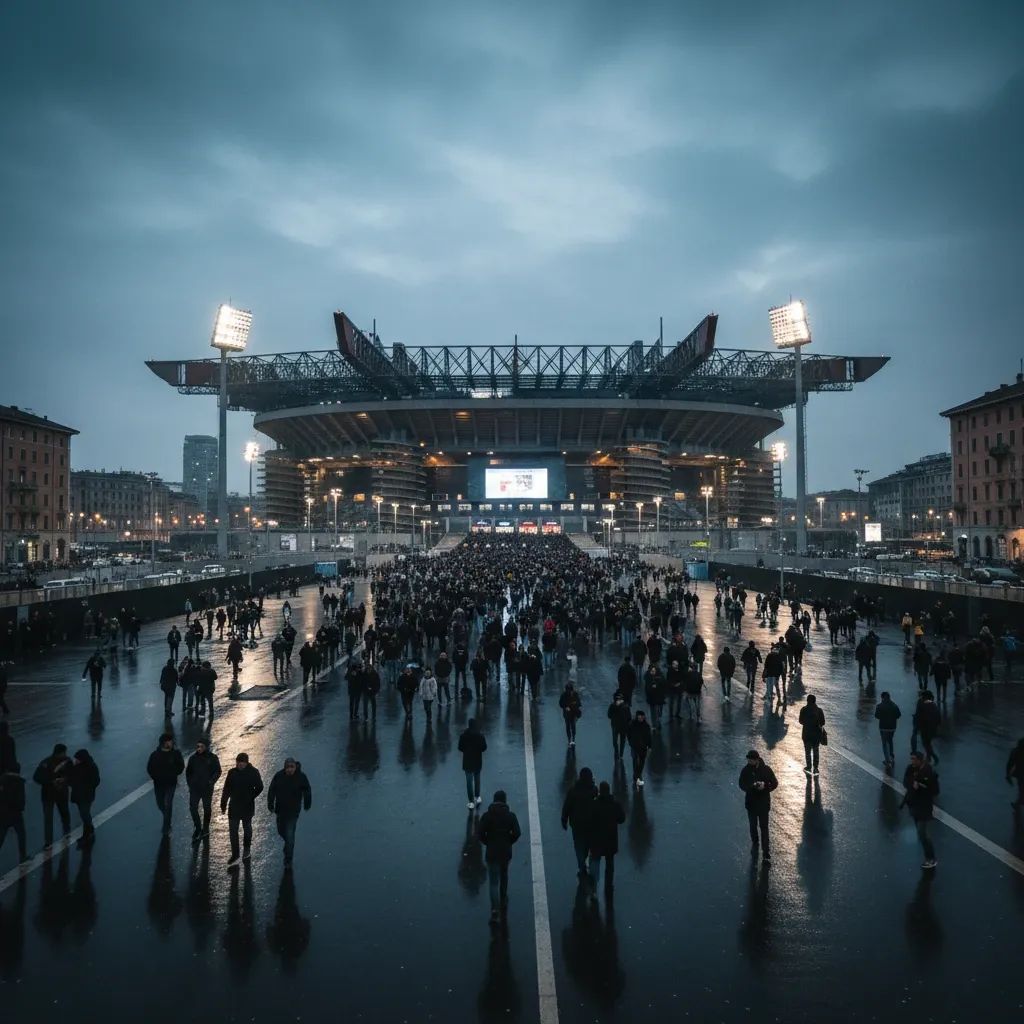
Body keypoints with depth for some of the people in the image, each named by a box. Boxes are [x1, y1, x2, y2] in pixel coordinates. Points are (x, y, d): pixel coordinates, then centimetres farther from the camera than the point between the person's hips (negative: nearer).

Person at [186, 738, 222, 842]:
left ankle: (205, 829, 23)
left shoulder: (213, 758, -5)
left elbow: (217, 772, -1)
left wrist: (212, 781, -15)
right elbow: (188, 772, 13)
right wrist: (189, 784, 3)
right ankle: (197, 827, 10)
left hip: (207, 789, -2)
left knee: (207, 809, 8)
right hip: (194, 788, 2)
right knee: (192, 807, -8)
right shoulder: (193, 758, 3)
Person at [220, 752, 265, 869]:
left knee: (247, 828, 16)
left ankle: (246, 850, 35)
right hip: (234, 806, 2)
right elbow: (226, 789, 2)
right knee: (233, 830, -2)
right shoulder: (232, 772, -4)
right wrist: (223, 804, 0)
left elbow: (259, 787, -3)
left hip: (247, 807, -2)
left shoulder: (253, 772, -10)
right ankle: (235, 856, 1)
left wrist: (250, 798, -10)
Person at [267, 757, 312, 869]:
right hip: (280, 809, 3)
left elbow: (307, 791, 1)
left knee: (289, 835, -7)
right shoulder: (279, 776, -9)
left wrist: (307, 805, 9)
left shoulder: (301, 776, -12)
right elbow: (271, 791, -2)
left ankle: (288, 861, 1)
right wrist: (270, 805, -5)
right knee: (281, 831, 18)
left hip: (293, 810, -3)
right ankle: (289, 844, 51)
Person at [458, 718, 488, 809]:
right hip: (478, 761, 2)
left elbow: (460, 748, -8)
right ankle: (477, 797, 32)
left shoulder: (463, 735, -13)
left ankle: (471, 802, 5)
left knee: (469, 781, 4)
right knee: (477, 779, 22)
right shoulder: (480, 735, -11)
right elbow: (484, 747, -6)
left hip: (467, 761, -2)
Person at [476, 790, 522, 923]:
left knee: (493, 882, 1)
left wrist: (488, 843, 4)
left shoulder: (486, 816, -8)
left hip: (491, 852, -2)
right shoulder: (510, 816, -6)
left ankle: (495, 910, -10)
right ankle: (503, 900, 40)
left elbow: (479, 833, -12)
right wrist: (509, 842, 4)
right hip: (506, 852, 2)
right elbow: (517, 833, -12)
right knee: (504, 876, 25)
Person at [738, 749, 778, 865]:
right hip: (751, 803, 2)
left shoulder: (766, 769, -12)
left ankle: (766, 853, 1)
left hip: (764, 803, -2)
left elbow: (775, 783, -6)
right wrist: (752, 786, -26)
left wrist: (765, 786, -26)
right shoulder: (745, 770, -8)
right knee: (753, 826, 17)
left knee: (764, 827, -2)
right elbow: (742, 785, -6)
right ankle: (755, 843, 42)